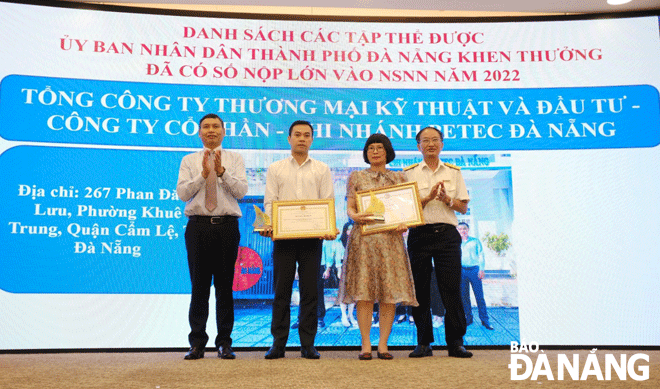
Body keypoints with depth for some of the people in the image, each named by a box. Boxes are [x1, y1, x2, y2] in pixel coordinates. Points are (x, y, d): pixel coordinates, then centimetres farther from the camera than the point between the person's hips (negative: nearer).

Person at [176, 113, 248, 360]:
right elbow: (182, 193, -1)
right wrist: (203, 174, -12)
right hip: (198, 226, 1)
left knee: (225, 285, 2)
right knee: (199, 285, 2)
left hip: (227, 226, 0)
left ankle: (224, 342, 11)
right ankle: (197, 342, 11)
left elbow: (241, 191, -4)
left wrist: (221, 171, -16)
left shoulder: (235, 159, 10)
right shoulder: (189, 161, 12)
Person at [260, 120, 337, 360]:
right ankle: (278, 343, 9)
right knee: (281, 289, 1)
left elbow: (328, 203, 5)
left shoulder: (322, 170, 13)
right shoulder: (275, 169, 13)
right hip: (283, 234, 0)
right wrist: (268, 226, -13)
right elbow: (269, 202, 5)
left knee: (310, 290, 2)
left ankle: (308, 344, 9)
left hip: (312, 235, 0)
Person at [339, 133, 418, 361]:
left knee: (390, 292, -2)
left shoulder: (399, 178, 16)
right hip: (363, 238, -1)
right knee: (364, 292, -5)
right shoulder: (356, 177, 13)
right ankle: (365, 344, 2)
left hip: (390, 238, 1)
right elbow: (349, 207, 7)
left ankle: (383, 344, 6)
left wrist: (404, 224, -10)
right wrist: (356, 216, -16)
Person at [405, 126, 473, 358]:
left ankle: (456, 342, 6)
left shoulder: (453, 172, 13)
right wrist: (429, 197, -12)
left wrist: (447, 199, -8)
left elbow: (464, 208, 11)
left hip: (447, 234, 1)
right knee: (420, 289, 1)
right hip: (420, 234, 0)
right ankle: (424, 343, 11)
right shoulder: (410, 173, 9)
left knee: (451, 288, -3)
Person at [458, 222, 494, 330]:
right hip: (462, 271, 2)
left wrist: (481, 269, -6)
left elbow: (481, 255, 4)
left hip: (474, 270, -2)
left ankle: (485, 320, -1)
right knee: (464, 296, 2)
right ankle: (468, 318, 13)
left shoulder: (475, 241, 8)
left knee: (479, 296, -5)